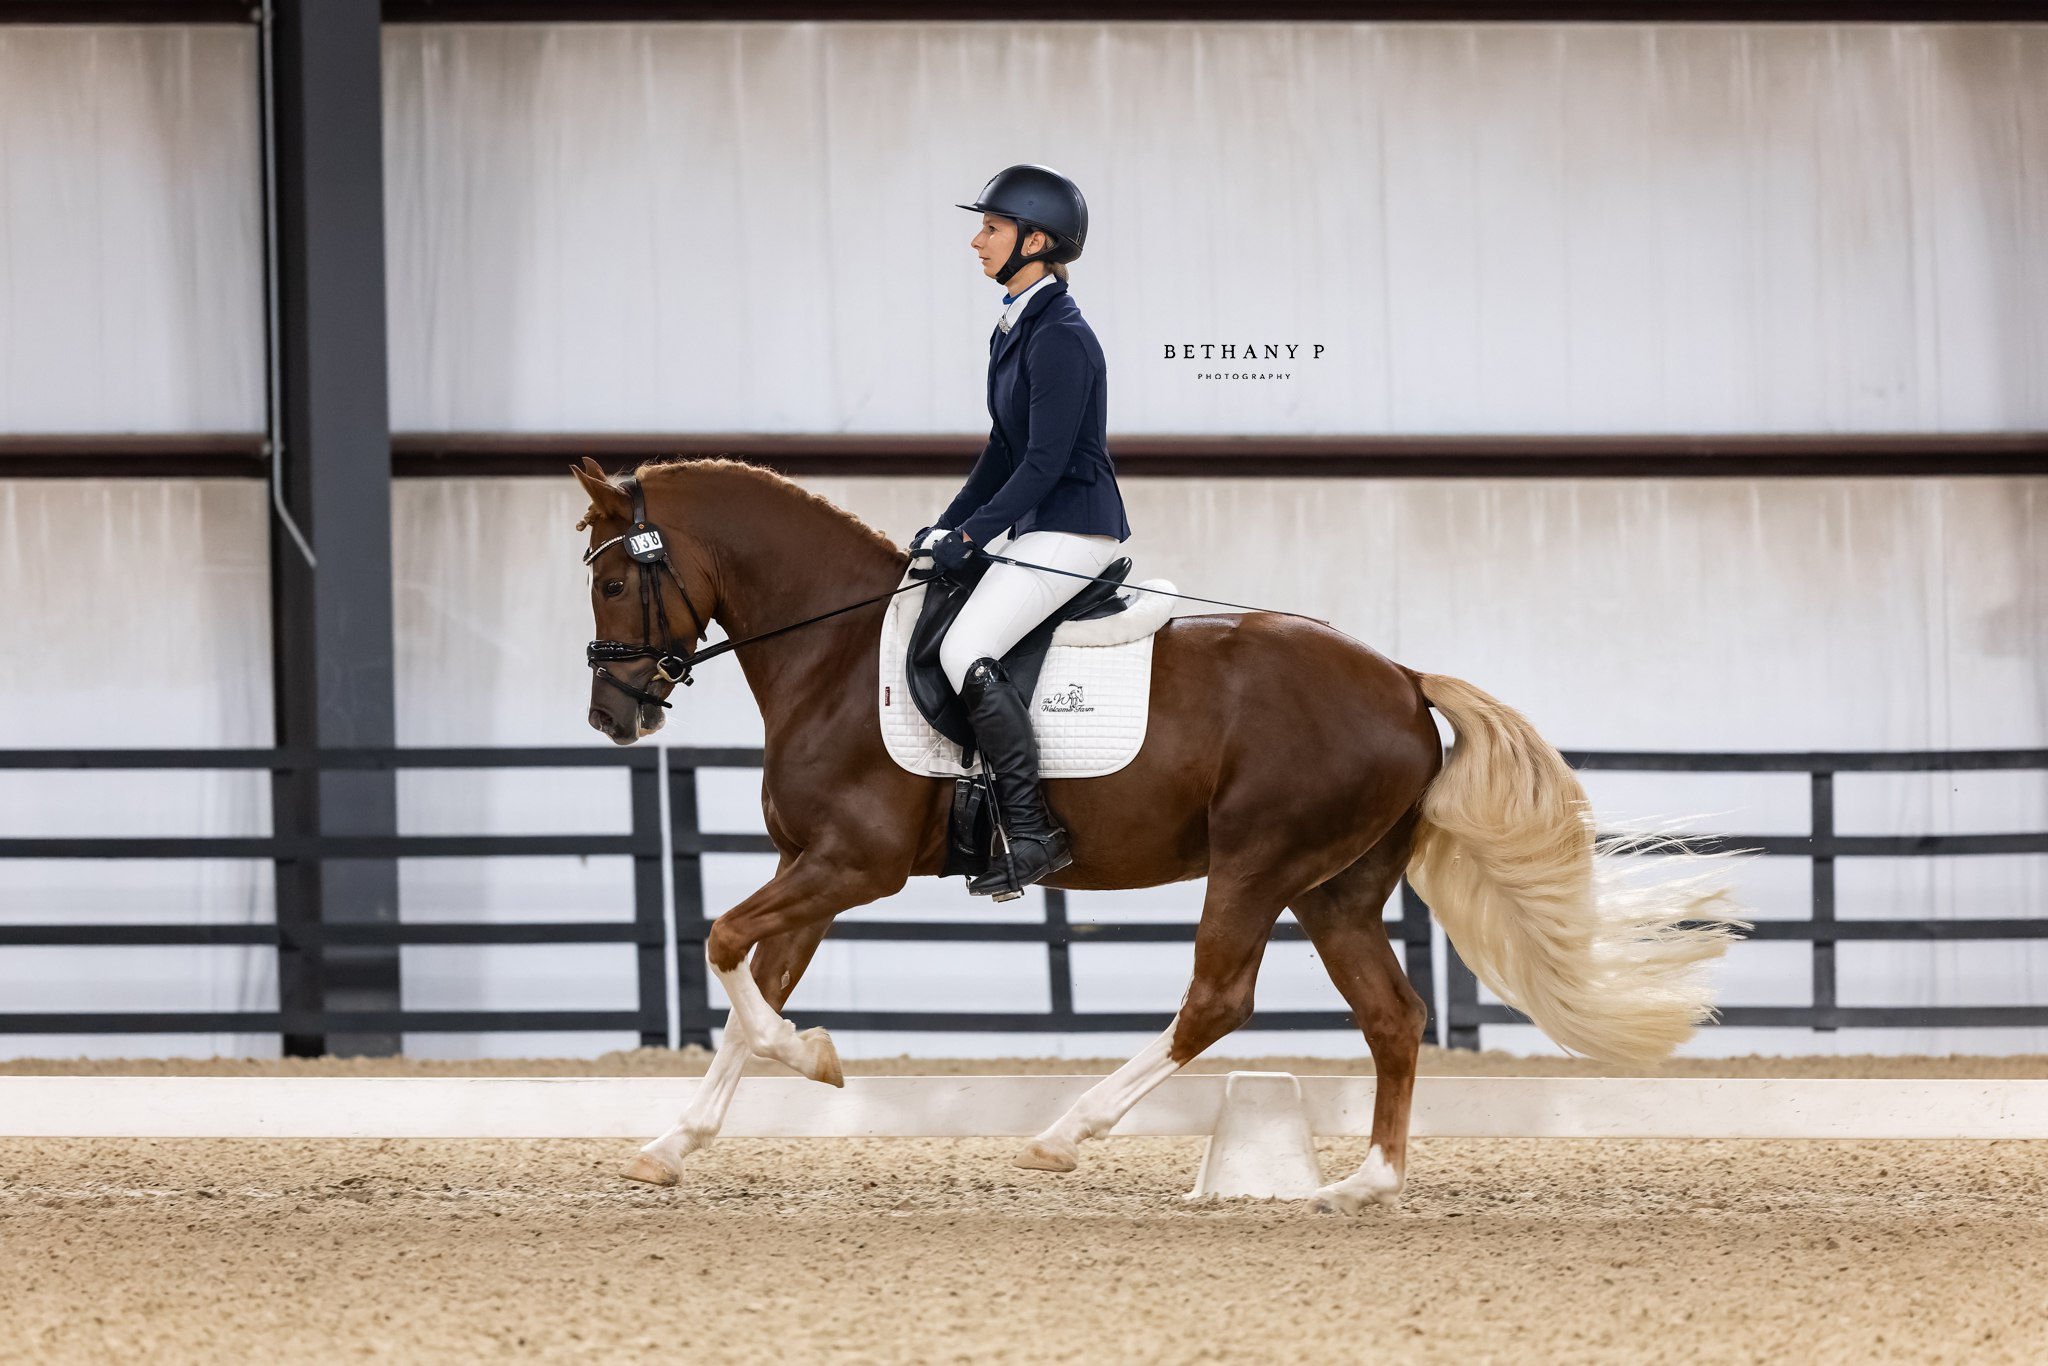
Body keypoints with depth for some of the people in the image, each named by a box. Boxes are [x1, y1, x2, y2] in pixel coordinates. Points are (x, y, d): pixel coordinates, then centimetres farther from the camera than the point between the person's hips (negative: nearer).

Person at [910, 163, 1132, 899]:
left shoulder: (1059, 338, -17)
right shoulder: (1016, 328, 14)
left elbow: (1044, 463, -20)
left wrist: (972, 535, -19)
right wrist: (948, 527, 14)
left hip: (1073, 528, -11)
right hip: (1038, 529, 11)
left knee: (966, 651, -23)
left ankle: (1033, 833, -22)